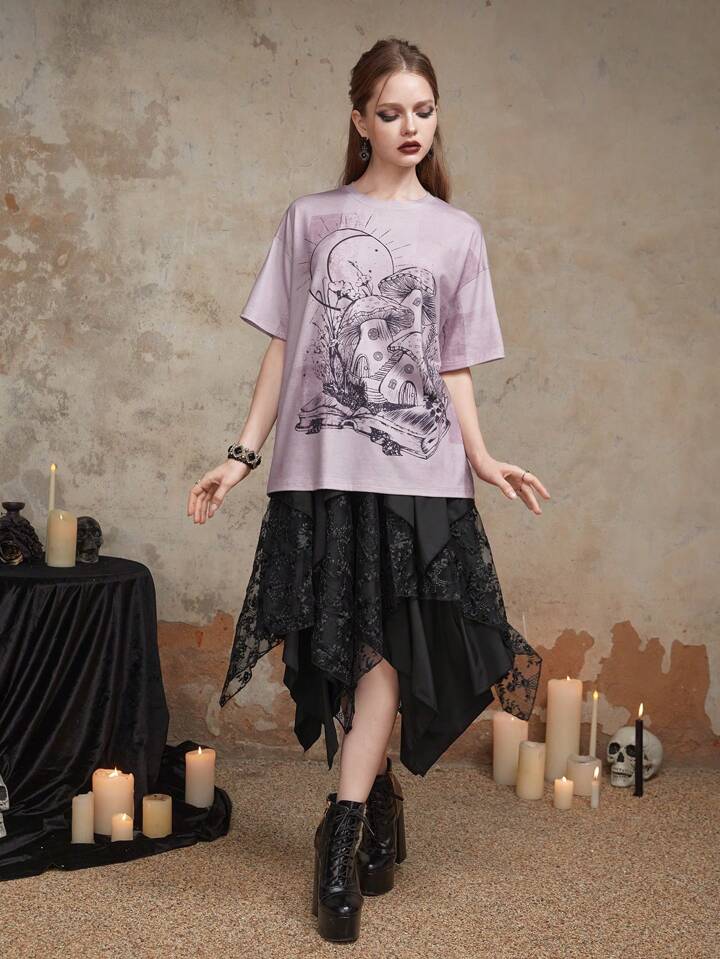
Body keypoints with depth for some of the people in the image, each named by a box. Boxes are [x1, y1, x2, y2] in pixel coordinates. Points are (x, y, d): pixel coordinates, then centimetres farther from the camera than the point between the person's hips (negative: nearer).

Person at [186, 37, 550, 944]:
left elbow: (453, 367, 9)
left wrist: (481, 457, -4)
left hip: (417, 471, 0)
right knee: (342, 648, 4)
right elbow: (282, 349, 7)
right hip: (320, 465, 0)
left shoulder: (457, 233, 10)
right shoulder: (311, 218, 9)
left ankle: (341, 834, 1)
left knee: (384, 644, -6)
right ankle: (381, 799, 24)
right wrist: (243, 454, 1)